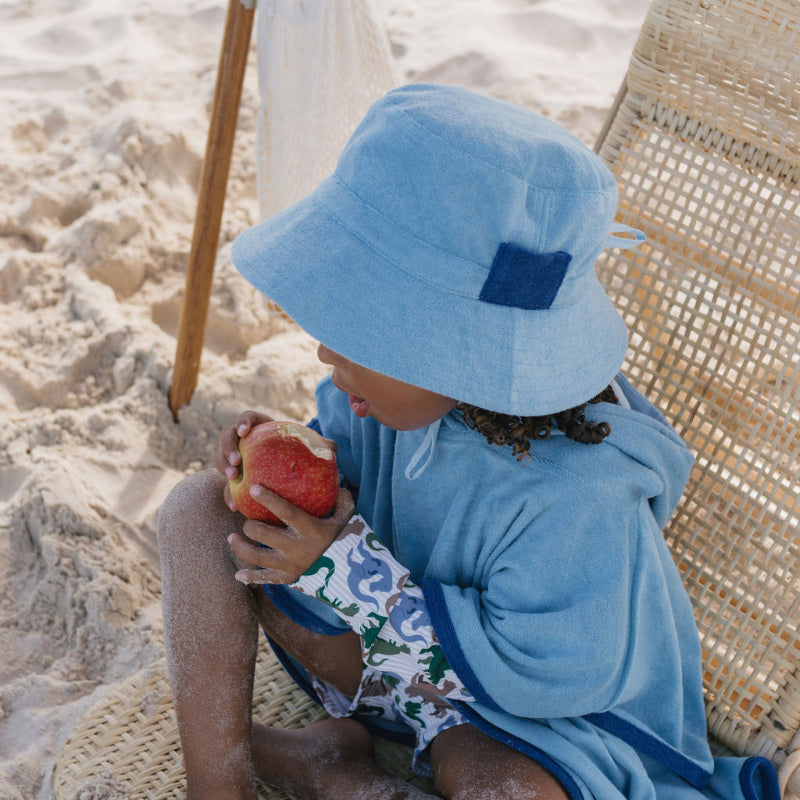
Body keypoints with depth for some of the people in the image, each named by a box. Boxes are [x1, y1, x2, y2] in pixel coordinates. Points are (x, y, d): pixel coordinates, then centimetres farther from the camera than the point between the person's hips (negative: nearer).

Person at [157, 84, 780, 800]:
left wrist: (345, 567, -31)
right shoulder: (404, 378, -17)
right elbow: (344, 450, 5)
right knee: (199, 508, -10)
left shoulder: (576, 500, -37)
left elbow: (525, 675, -28)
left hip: (528, 699, -5)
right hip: (391, 622, 6)